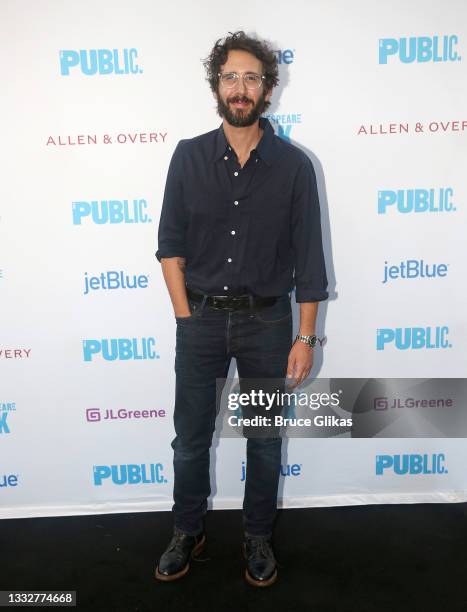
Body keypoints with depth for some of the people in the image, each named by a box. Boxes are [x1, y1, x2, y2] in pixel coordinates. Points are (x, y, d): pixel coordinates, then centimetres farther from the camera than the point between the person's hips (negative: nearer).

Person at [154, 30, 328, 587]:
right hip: (200, 317, 1)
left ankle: (258, 538, 37)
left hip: (267, 320, 0)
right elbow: (170, 244, 2)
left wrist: (305, 337, -5)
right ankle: (188, 532, 38)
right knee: (191, 438, 13)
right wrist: (185, 318, -5)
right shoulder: (189, 156, 0)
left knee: (265, 441, 13)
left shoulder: (293, 164, -3)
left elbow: (308, 257, -3)